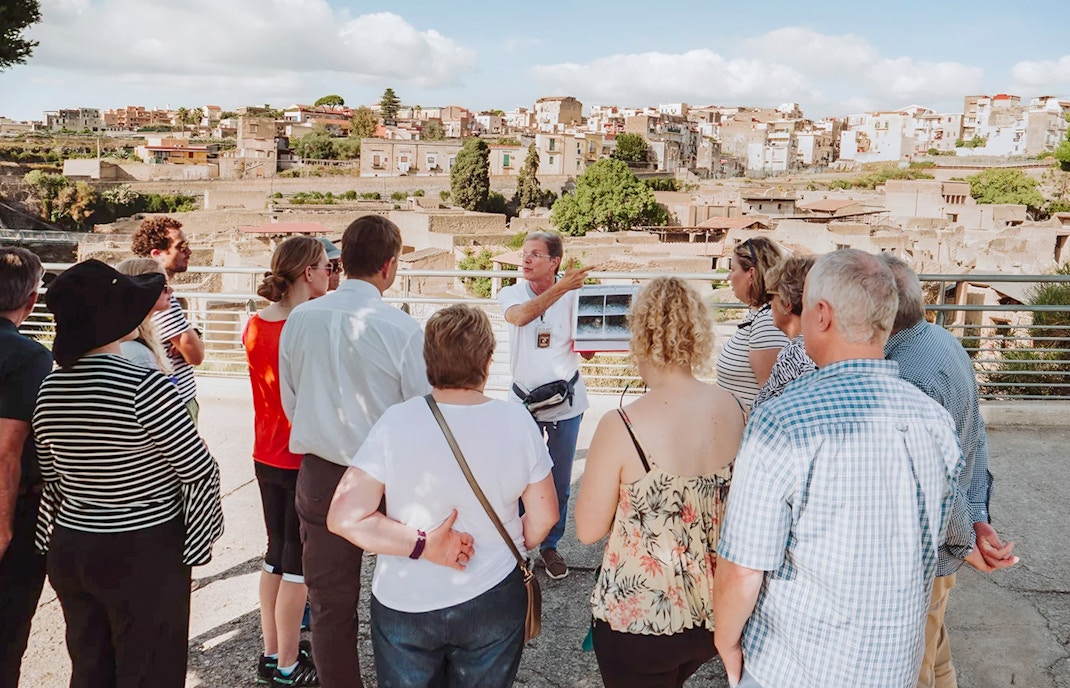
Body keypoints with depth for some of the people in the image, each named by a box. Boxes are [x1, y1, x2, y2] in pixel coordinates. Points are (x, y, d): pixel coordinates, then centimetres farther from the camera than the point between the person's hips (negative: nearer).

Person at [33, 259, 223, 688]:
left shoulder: (50, 388, -1)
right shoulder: (144, 387, -21)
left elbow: (50, 478, 9)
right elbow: (200, 471, -16)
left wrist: (61, 537, 20)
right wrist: (201, 540, -1)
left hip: (69, 552, 7)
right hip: (145, 555, -7)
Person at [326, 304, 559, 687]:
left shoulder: (396, 422, -18)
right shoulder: (518, 422, -14)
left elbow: (345, 517, -21)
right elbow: (544, 516, -4)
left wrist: (422, 544, -16)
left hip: (404, 605, -1)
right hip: (493, 602, 1)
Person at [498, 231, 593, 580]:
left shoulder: (573, 296, -5)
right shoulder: (511, 293, -5)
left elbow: (587, 351, -6)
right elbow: (521, 316, -30)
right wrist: (561, 287, -40)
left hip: (565, 401, 1)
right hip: (524, 400, 0)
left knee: (560, 482, 11)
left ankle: (550, 545, 30)